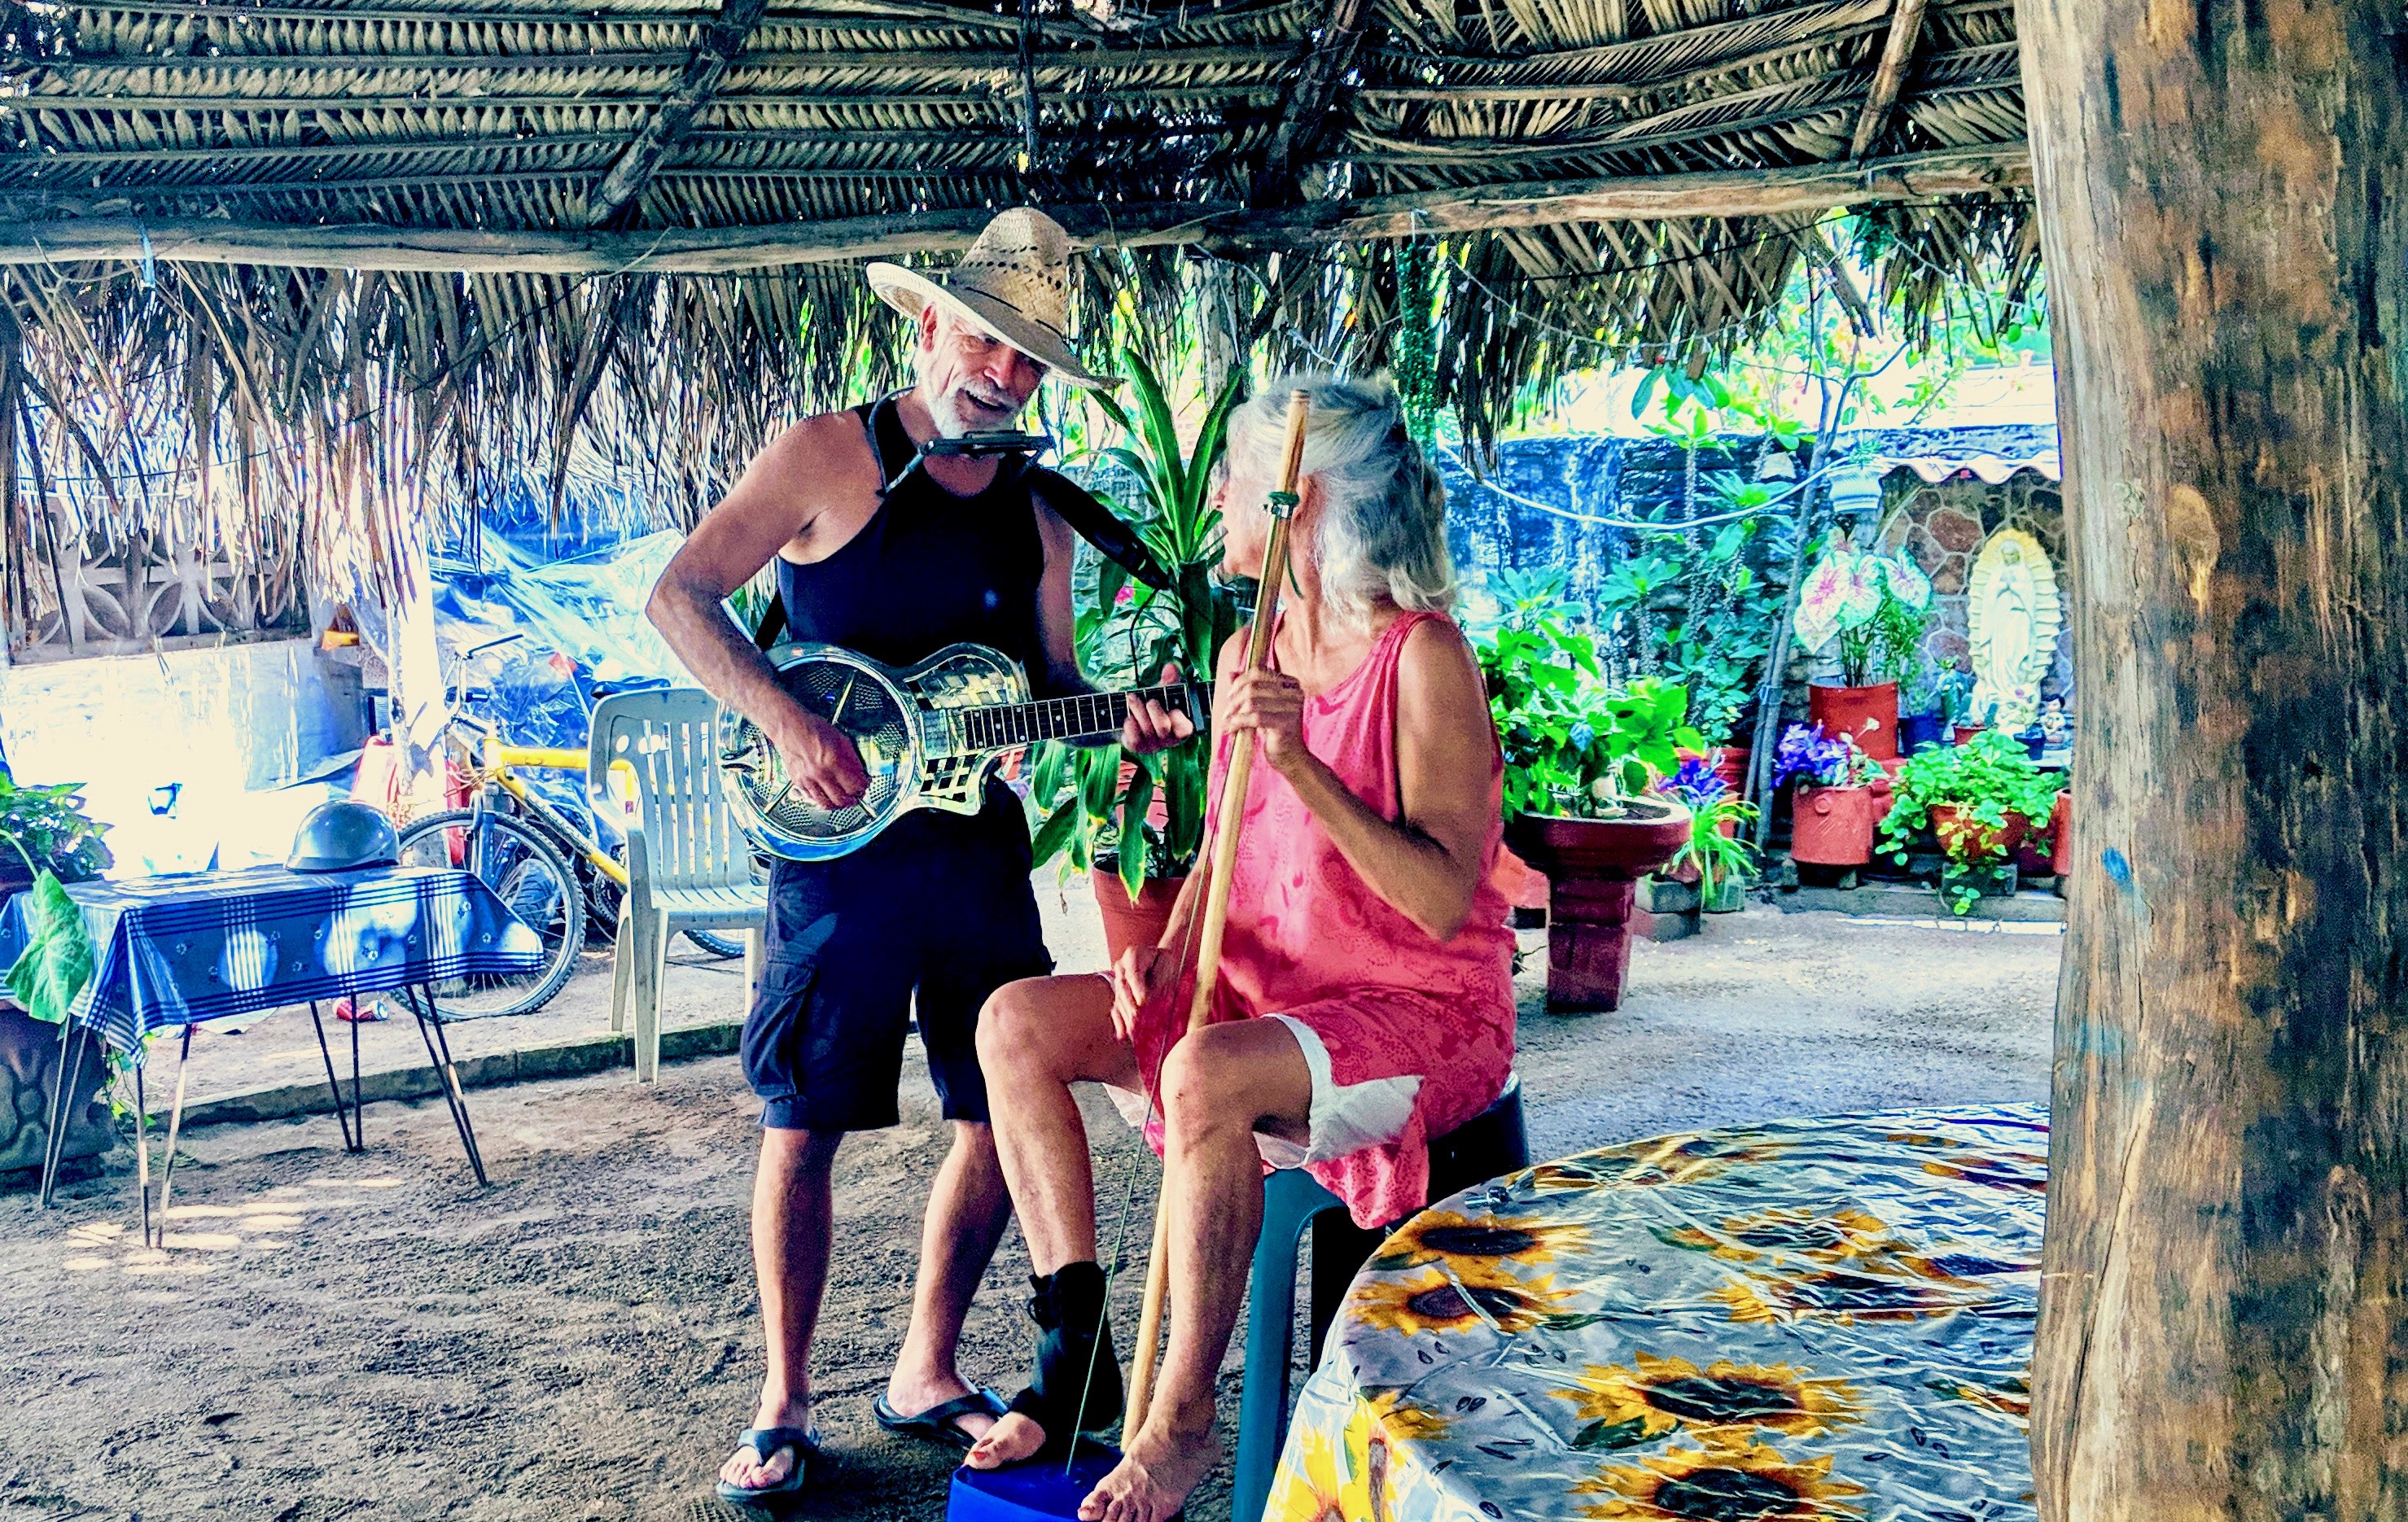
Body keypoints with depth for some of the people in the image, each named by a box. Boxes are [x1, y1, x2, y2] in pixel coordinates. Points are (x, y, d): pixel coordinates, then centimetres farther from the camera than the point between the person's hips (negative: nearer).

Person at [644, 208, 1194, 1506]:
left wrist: (1123, 720, -6)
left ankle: (925, 1376, 25)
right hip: (839, 840, -5)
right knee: (803, 1124, 1)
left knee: (1004, 1115, 7)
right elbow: (680, 594, -8)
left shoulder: (1035, 511, 11)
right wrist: (788, 723, -20)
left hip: (980, 845, 5)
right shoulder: (830, 456, -4)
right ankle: (784, 1405, 18)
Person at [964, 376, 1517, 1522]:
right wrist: (1169, 952, -4)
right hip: (1262, 993, 8)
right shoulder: (1248, 656, 9)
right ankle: (1077, 1352, -2)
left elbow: (1443, 901, -23)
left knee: (1205, 1077, -36)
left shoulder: (1421, 657, -15)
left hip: (1420, 1013, -8)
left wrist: (1302, 764, -31)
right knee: (1018, 1020, -8)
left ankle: (1182, 1418, -16)